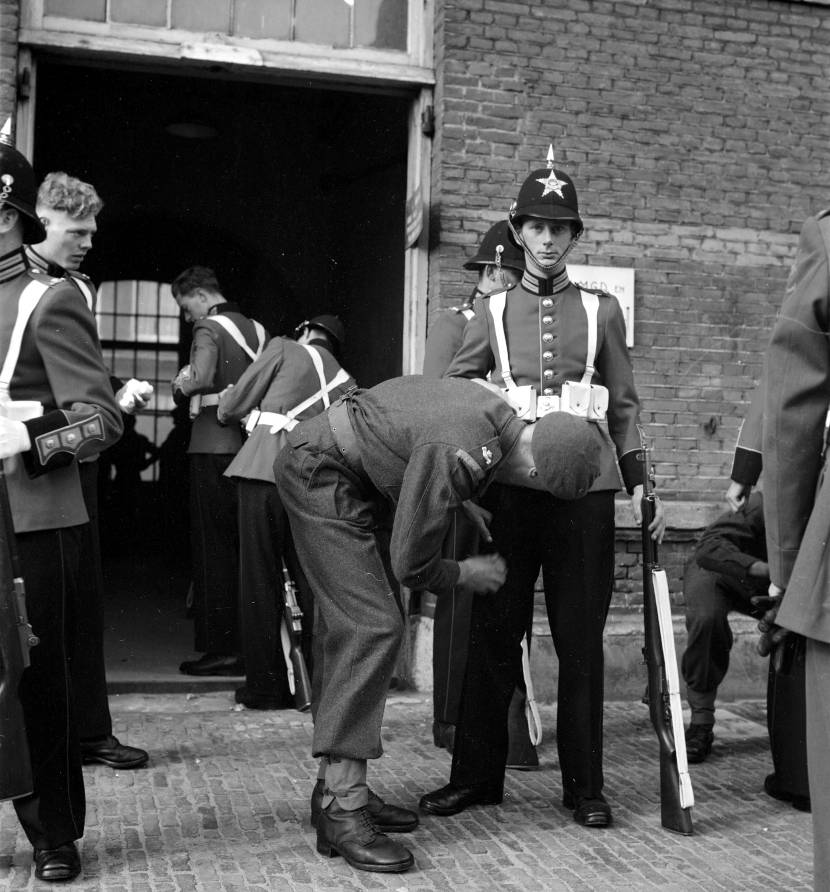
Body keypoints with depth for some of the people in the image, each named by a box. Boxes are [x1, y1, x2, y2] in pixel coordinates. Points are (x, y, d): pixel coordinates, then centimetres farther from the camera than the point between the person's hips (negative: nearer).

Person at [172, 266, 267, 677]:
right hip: (251, 447, 7)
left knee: (214, 549, -1)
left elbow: (201, 378, -24)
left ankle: (221, 647, 1)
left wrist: (181, 384, -4)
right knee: (246, 547, 12)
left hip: (214, 447, -7)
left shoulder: (209, 328, -7)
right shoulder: (257, 330, 14)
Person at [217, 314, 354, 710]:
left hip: (264, 470, -4)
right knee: (310, 583, 12)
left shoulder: (284, 348, 10)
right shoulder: (346, 383, 22)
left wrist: (225, 408, 30)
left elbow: (232, 406, 8)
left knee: (261, 581, 4)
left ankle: (266, 686, 10)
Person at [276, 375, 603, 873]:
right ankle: (342, 809, -15)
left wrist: (456, 499, 11)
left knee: (358, 627, 10)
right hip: (320, 471, -10)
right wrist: (465, 574, -3)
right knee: (372, 628, -17)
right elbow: (411, 565, -22)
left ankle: (339, 785, 17)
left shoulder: (499, 414, -3)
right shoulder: (457, 456, -31)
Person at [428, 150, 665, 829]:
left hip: (584, 486, 0)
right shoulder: (492, 311, 11)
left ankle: (585, 785, 15)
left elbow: (625, 406, 13)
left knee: (581, 639, 4)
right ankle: (476, 774, 17)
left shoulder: (602, 311, 12)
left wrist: (640, 483, 6)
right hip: (508, 485, 0)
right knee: (493, 633, 5)